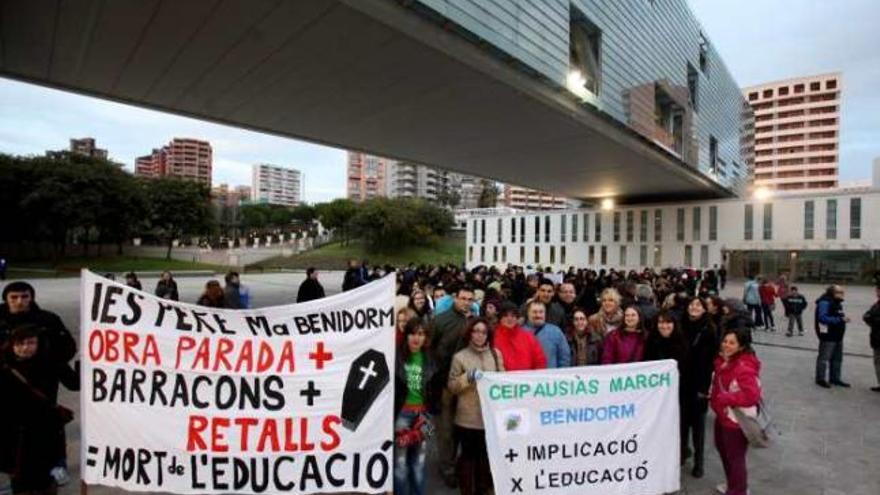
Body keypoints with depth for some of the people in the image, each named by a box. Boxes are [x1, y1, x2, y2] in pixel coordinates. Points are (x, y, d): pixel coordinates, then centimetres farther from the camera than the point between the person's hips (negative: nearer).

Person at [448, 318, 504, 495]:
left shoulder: (495, 354, 4)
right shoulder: (460, 357, -4)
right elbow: (452, 386, -3)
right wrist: (468, 377, -18)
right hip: (468, 417, -3)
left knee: (487, 454, 13)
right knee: (468, 454, 7)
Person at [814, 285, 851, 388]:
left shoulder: (837, 303, 13)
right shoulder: (825, 302, -18)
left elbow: (838, 317, 21)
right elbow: (823, 318, -27)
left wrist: (844, 318, 4)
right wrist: (840, 319, -28)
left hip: (837, 336, 10)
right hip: (828, 336, -10)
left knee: (837, 358, 18)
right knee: (824, 358, -2)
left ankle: (835, 378, 30)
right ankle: (820, 379, 8)